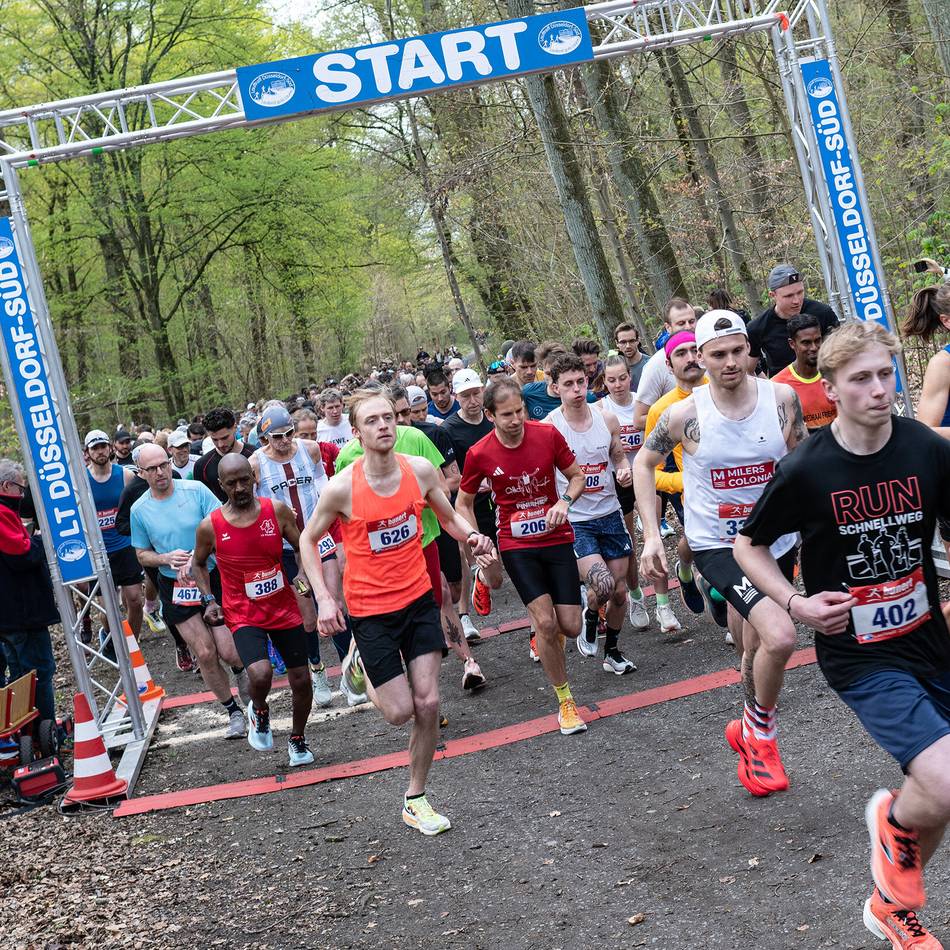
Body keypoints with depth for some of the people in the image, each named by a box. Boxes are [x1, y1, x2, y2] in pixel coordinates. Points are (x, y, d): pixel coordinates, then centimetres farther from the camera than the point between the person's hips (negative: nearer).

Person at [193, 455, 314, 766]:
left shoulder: (277, 511, -8)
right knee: (261, 674, -26)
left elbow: (303, 548, 4)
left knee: (301, 680, 9)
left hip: (284, 609, 3)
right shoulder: (210, 526, -10)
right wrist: (208, 600, -3)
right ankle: (259, 711, 12)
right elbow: (199, 563, 9)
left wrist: (303, 576, -14)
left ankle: (297, 739, 38)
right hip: (244, 615, -2)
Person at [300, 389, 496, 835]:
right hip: (370, 609, -3)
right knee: (400, 711, 0)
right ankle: (359, 661, 33)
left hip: (418, 598, 3)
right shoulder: (341, 487, -18)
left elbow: (449, 518, 9)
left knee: (428, 703, 0)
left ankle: (415, 800, 19)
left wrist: (471, 536, -14)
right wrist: (323, 598, -13)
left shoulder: (420, 470, -8)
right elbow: (308, 540, -3)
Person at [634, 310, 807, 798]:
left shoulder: (781, 397, -8)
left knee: (757, 651, 19)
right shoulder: (684, 414, -14)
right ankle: (760, 729, 3)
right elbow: (644, 462, 2)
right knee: (780, 636, -24)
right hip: (717, 545, -4)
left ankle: (749, 730, 47)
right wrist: (651, 535, -4)